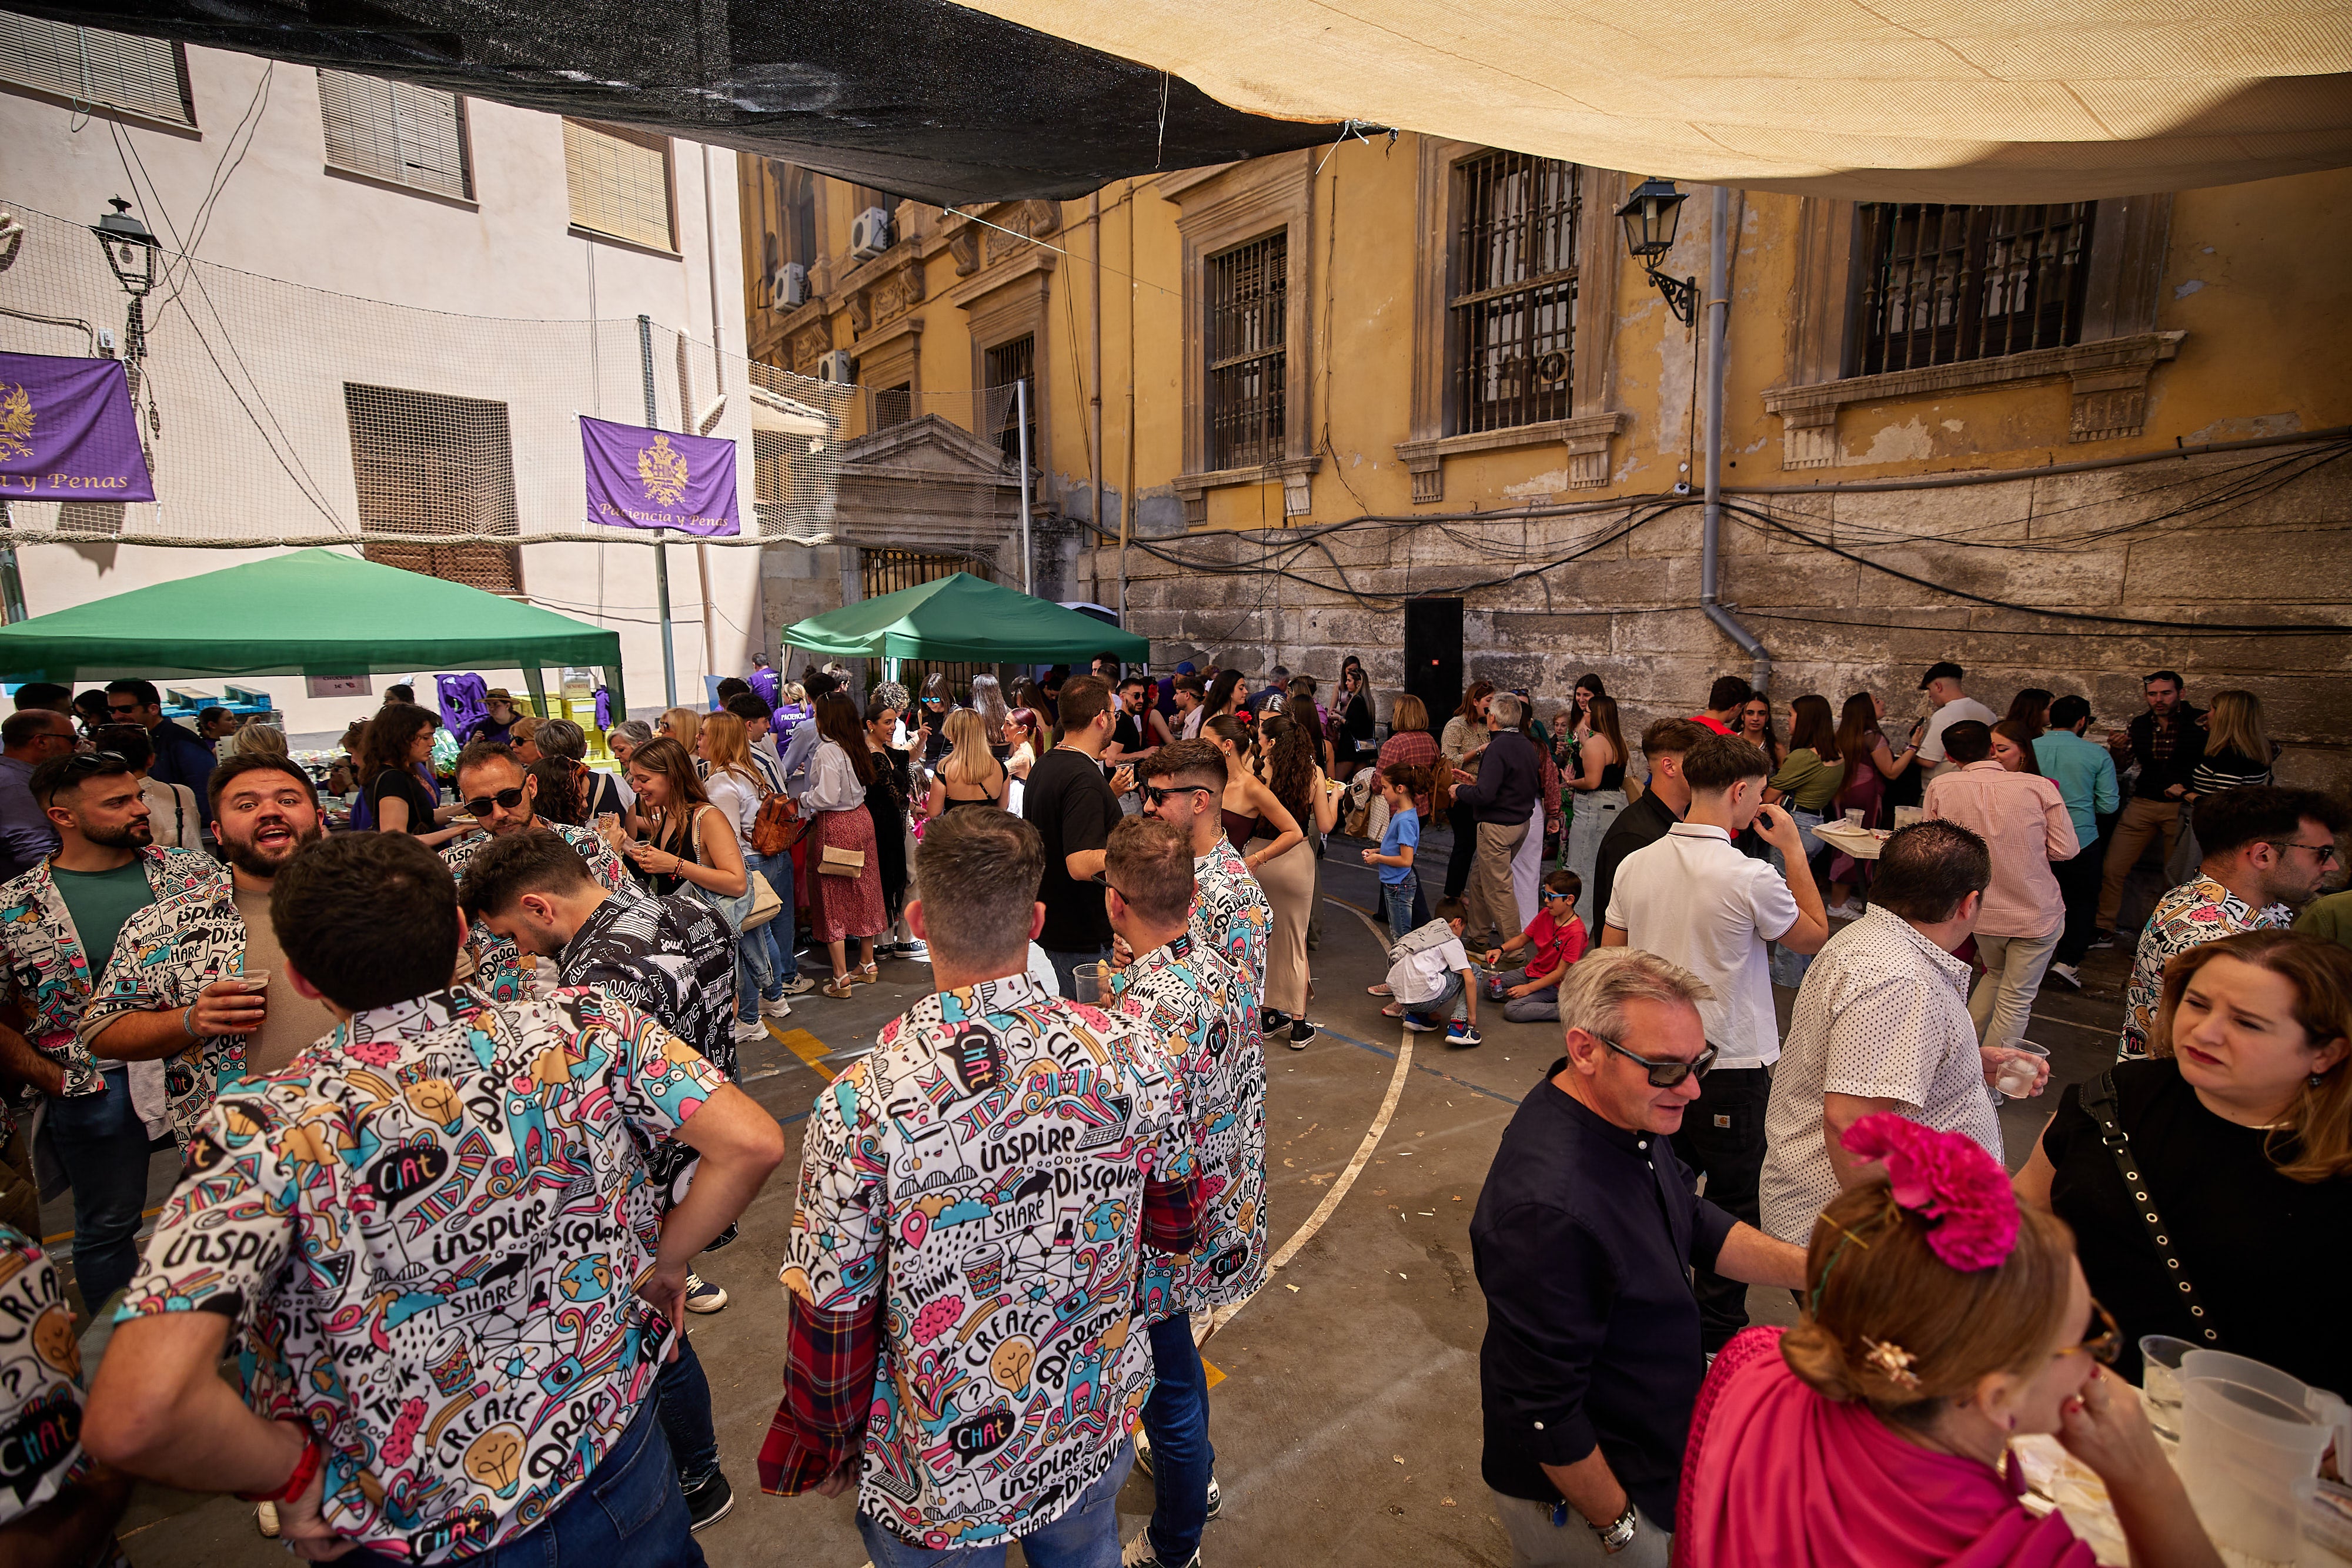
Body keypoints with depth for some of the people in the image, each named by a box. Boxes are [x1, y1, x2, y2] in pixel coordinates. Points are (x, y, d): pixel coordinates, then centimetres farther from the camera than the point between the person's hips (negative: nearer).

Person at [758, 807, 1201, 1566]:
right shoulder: (1130, 1055, -21)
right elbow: (1177, 1226, -5)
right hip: (1095, 1435, 3)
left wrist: (833, 1443, 2)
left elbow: (828, 1323, -18)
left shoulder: (861, 1105, -30)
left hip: (942, 1477, -2)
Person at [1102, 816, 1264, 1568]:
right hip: (1228, 1218, 8)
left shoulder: (1143, 1012, -35)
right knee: (1173, 1364, 32)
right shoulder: (1219, 971, -8)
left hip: (1169, 1245, -8)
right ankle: (1196, 1470, 58)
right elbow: (1248, 1088, 5)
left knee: (1170, 1388, 17)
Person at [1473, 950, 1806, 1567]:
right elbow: (1546, 1412, -29)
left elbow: (1695, 1226, 7)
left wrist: (1811, 1268, -7)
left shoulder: (1626, 1112, -10)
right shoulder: (1547, 1206, -39)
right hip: (1570, 1489, -8)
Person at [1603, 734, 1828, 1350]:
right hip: (1730, 1065, -5)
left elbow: (1609, 960, 4)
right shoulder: (1752, 878, -20)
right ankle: (1718, 1327, 25)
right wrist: (1794, 850, 2)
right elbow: (1816, 936, 0)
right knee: (1733, 1201, 13)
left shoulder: (1636, 864, -4)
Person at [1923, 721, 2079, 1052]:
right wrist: (2024, 843, 10)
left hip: (1982, 910, 2)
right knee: (2016, 1000, 7)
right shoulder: (2040, 787, -12)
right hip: (2037, 913, -2)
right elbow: (2066, 849, -8)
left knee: (1995, 975, 28)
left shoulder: (1939, 787, -10)